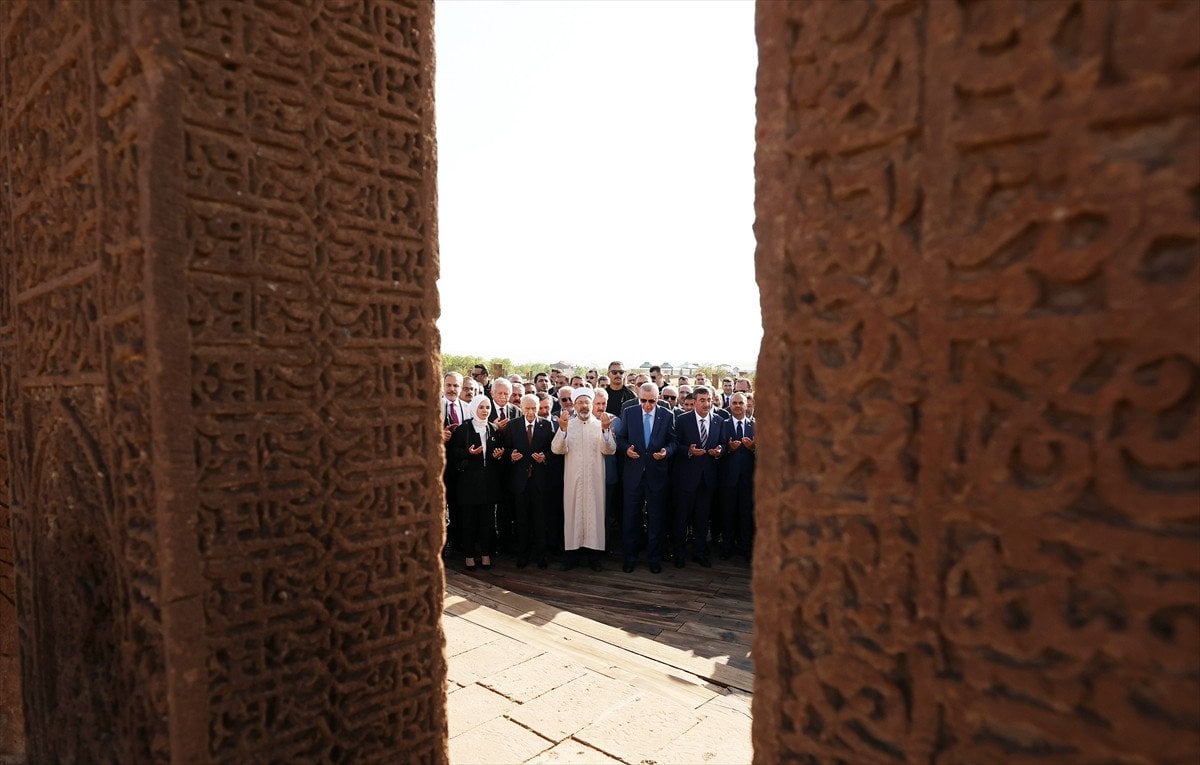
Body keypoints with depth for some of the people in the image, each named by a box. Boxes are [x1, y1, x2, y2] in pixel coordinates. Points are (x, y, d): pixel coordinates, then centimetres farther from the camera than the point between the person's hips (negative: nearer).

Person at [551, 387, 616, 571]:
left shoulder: (600, 425, 3)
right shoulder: (567, 425, 3)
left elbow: (609, 450, -8)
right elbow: (557, 449, -9)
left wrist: (605, 430, -23)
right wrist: (562, 429, -24)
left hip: (594, 480, 0)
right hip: (573, 479, 0)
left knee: (594, 513, 5)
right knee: (573, 513, 5)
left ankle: (594, 556, 16)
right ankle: (571, 555, 17)